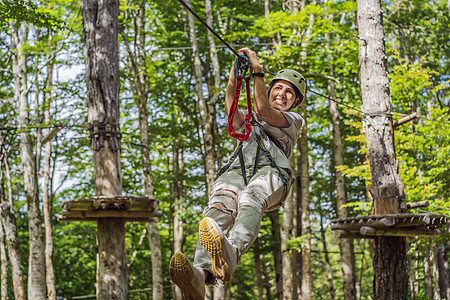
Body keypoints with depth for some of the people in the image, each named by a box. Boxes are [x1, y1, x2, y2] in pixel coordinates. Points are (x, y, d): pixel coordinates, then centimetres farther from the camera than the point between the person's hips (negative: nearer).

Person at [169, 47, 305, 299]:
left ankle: (230, 255, -72)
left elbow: (263, 110, 10)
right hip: (237, 170, 3)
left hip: (271, 171, -3)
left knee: (250, 201, -40)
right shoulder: (248, 123, 42)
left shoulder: (294, 120, 31)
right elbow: (230, 105, 19)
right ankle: (200, 274, -59)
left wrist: (257, 71, 8)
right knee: (219, 208, -33)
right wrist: (236, 69, 14)